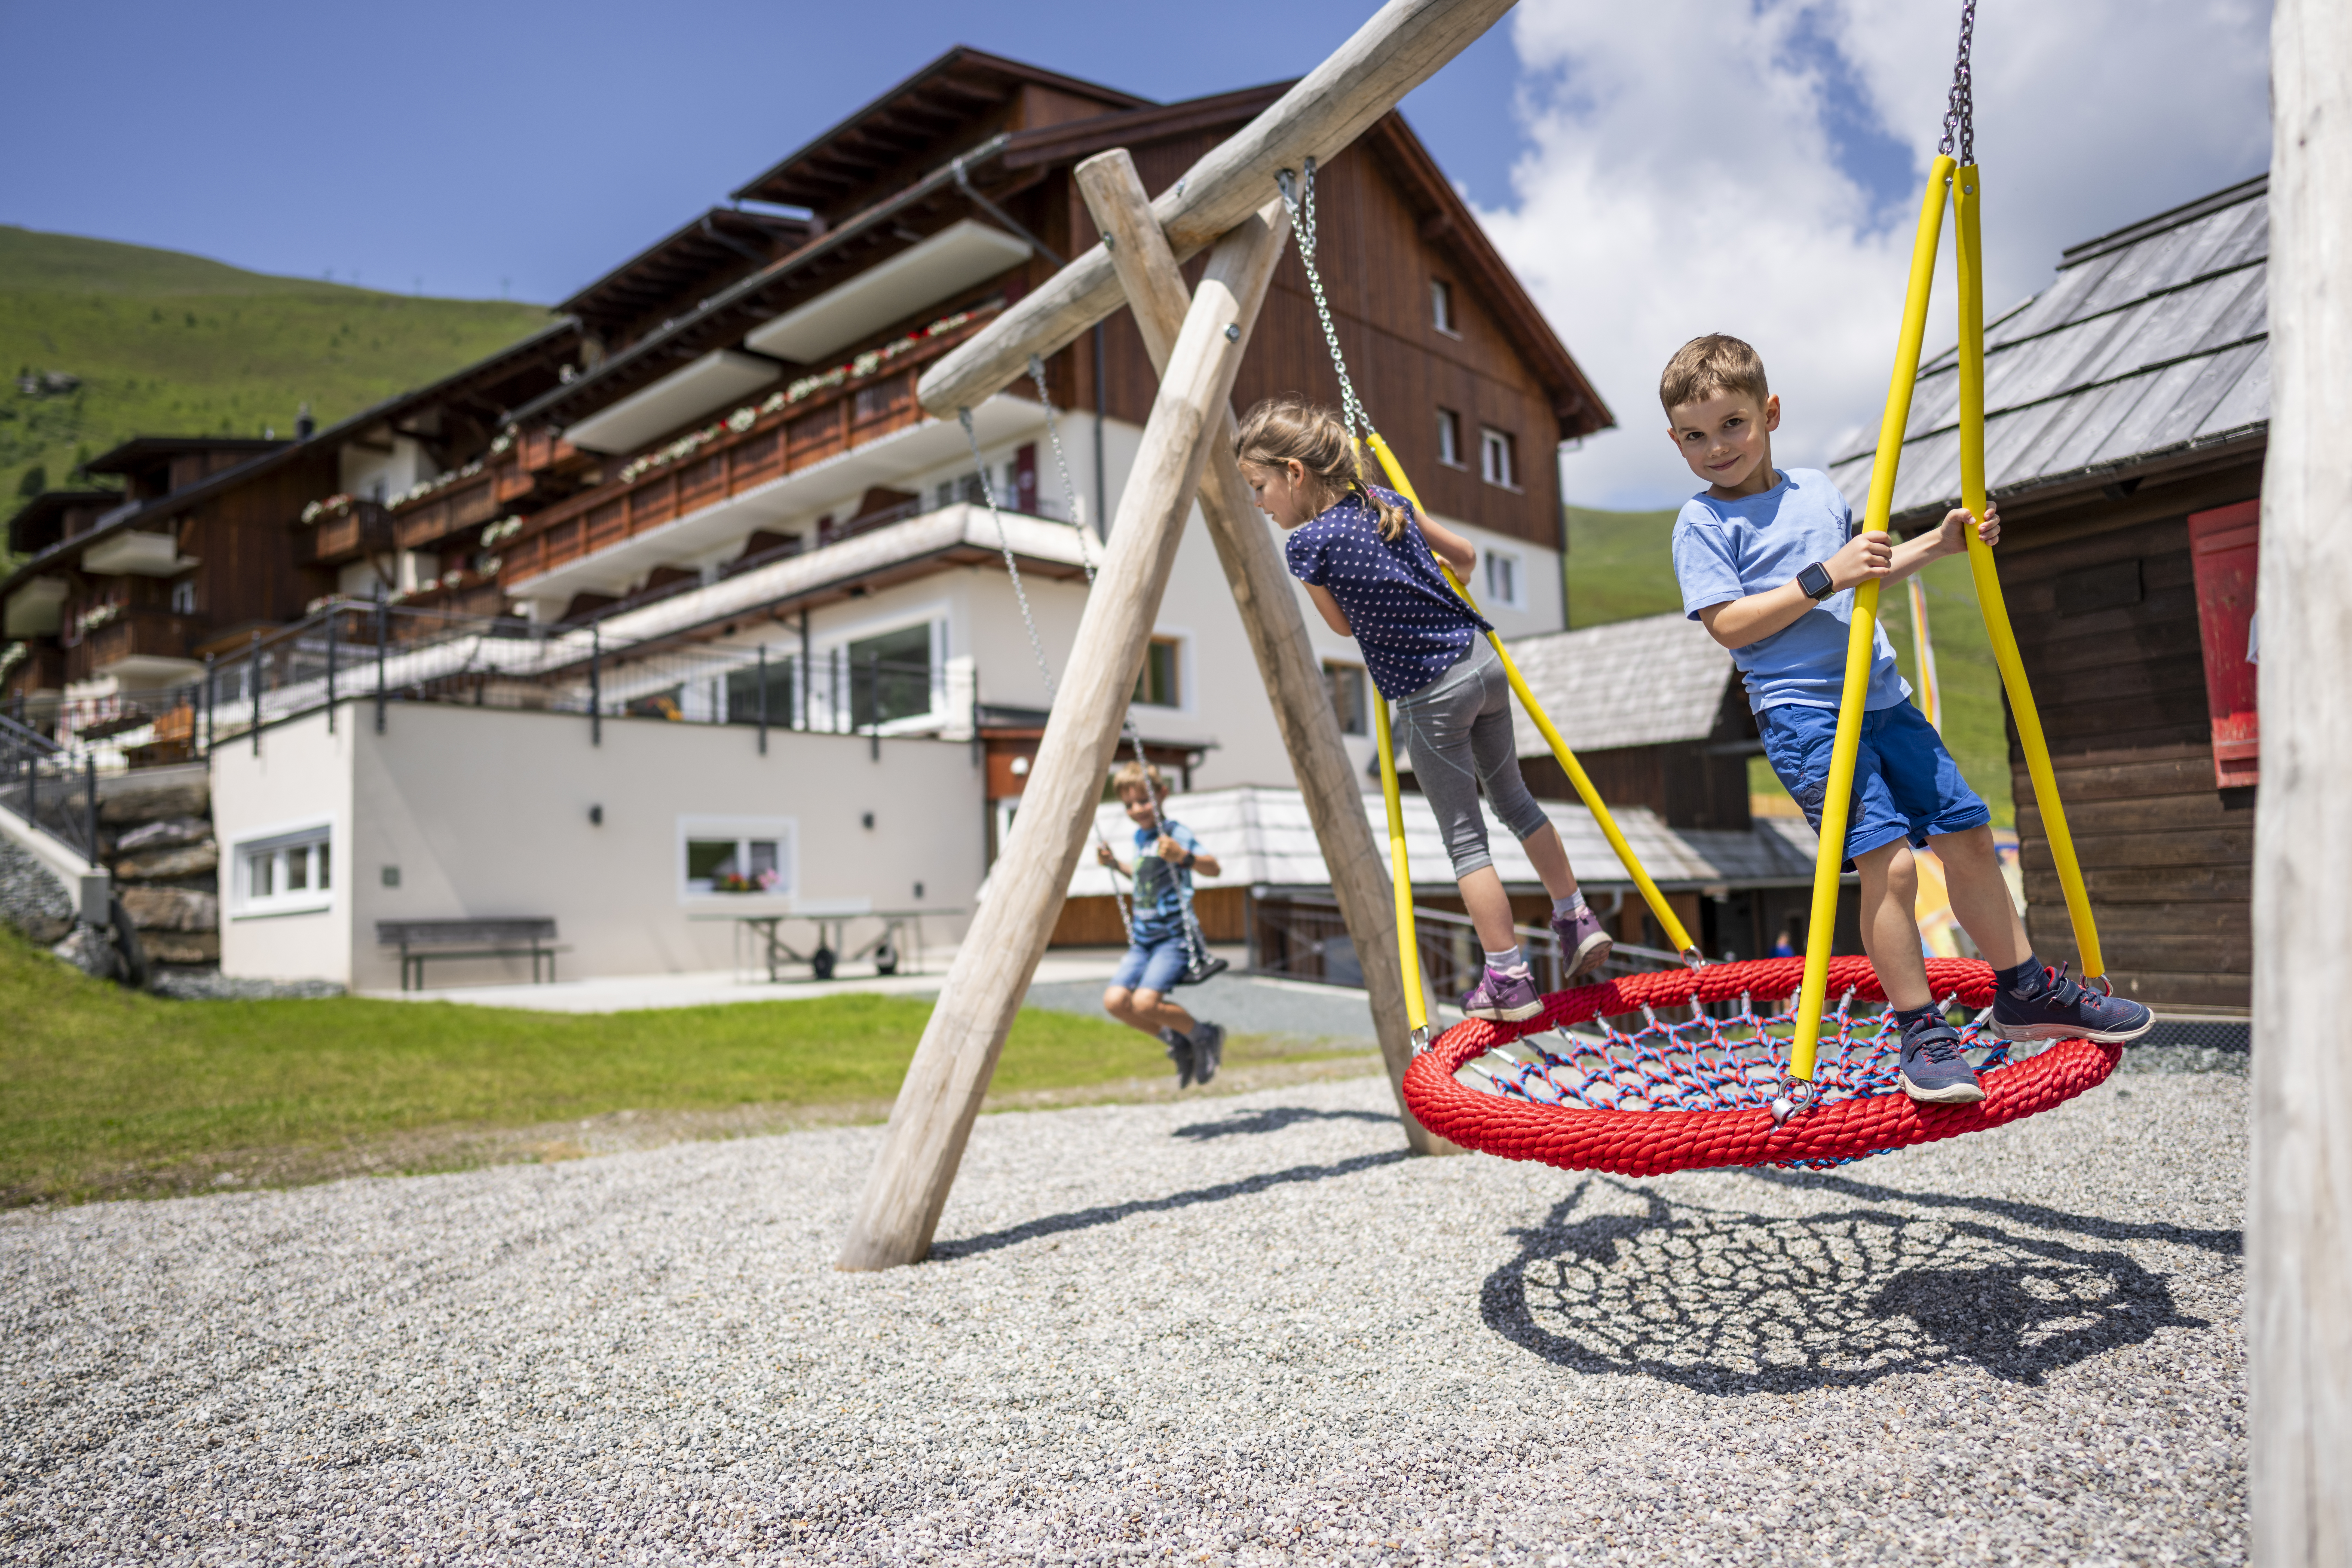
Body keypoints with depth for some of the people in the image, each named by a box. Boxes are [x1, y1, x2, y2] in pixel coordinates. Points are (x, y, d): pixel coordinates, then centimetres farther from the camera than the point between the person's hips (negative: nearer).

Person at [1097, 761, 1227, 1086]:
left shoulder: (1175, 833, -11)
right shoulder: (1140, 837, 13)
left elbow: (1214, 868, -23)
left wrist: (1183, 857, -38)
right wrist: (1115, 864, 21)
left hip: (1174, 937, -8)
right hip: (1143, 939, 8)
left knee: (1145, 1002, -25)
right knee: (1115, 1001, -10)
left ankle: (1204, 1036, 3)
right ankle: (1177, 1043, 12)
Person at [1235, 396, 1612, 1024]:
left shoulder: (1307, 544, -13)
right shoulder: (1388, 502, 6)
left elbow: (1344, 625, 0)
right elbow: (1465, 556, 17)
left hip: (1430, 699, -7)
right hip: (1483, 662, 7)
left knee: (1464, 839, 3)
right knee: (1513, 797, 24)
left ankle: (1509, 979, 8)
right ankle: (1577, 918, 30)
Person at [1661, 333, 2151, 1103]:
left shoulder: (1818, 490, 14)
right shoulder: (1702, 525, -5)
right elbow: (1729, 624, -16)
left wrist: (1936, 545, 17)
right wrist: (1822, 579, -19)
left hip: (1883, 696, 7)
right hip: (1803, 715, -7)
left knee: (1967, 836, 11)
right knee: (1887, 860, -17)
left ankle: (2026, 993, 28)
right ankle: (1922, 1032, -2)